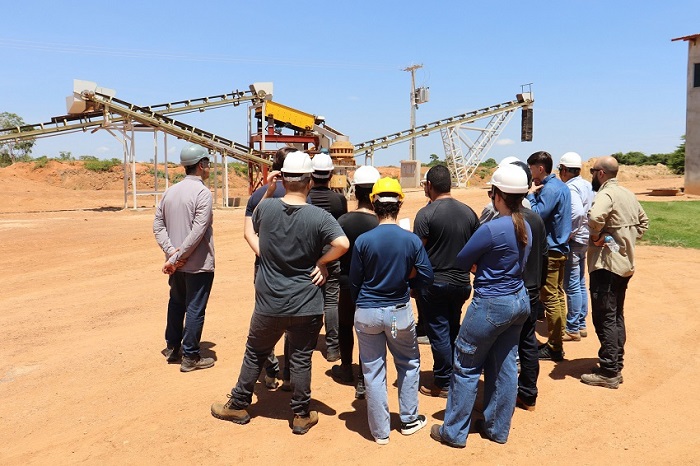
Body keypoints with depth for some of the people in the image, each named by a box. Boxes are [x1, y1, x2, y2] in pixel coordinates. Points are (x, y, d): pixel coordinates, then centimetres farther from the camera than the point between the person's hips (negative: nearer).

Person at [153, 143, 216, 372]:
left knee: (176, 304, 22)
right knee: (195, 310, 3)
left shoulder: (170, 191, 6)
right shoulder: (202, 192, -16)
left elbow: (158, 225, 4)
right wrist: (177, 258, -17)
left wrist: (171, 251, -5)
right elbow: (198, 231, -23)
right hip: (198, 265, -7)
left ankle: (173, 348, 34)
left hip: (176, 264, 7)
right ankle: (190, 357, 13)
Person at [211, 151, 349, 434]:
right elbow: (342, 243, -27)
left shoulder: (266, 207, -7)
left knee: (255, 353, 20)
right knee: (300, 359, 12)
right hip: (305, 305, -2)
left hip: (268, 302, 2)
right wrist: (321, 262, -11)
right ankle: (301, 416, 24)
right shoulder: (319, 217, -14)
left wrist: (268, 192, 12)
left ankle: (238, 406, 34)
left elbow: (253, 224, 15)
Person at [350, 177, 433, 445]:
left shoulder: (363, 240, -12)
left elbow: (354, 282, -2)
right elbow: (426, 277, -5)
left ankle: (380, 431, 22)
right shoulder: (411, 240, -11)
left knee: (373, 372, 11)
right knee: (409, 365, 23)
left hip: (367, 313, 0)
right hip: (400, 312, 1)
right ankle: (409, 420, 33)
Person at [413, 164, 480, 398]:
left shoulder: (426, 213, -14)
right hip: (461, 282, 6)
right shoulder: (468, 212, 2)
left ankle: (443, 384, 15)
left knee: (439, 333, 5)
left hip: (434, 284, -6)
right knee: (454, 330, 20)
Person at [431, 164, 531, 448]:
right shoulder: (525, 227, 3)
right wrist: (482, 265, 0)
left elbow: (461, 261, -13)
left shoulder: (492, 229, -23)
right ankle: (497, 428, 30)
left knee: (466, 366, 6)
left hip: (491, 304, -8)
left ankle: (454, 432, 18)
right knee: (504, 366, 17)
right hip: (519, 300, 8)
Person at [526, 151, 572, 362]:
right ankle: (556, 342, 25)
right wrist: (535, 194, 4)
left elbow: (536, 215, -24)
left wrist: (530, 194, -13)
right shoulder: (561, 186, 14)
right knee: (558, 295, 15)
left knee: (550, 298, -4)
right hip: (560, 247, 11)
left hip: (550, 250, -11)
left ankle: (554, 348, 3)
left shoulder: (550, 189, -18)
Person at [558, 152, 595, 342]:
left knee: (572, 286, -2)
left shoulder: (570, 188, -18)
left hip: (573, 241, -10)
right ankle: (581, 325, 27)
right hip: (584, 240, 10)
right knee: (580, 284, 17)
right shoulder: (587, 185, 9)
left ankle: (573, 329, 6)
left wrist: (568, 234, -21)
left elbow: (578, 213, -32)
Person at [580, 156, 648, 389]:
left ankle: (608, 373, 2)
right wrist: (627, 239, 14)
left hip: (606, 264, -9)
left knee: (604, 318, -3)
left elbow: (595, 217, -38)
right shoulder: (628, 194, 12)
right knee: (616, 316, 17)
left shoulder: (606, 194, -17)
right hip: (625, 263, 9)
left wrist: (596, 235, -20)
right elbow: (643, 221, 24)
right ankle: (617, 366, 25)